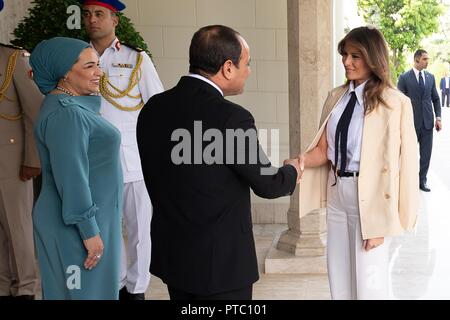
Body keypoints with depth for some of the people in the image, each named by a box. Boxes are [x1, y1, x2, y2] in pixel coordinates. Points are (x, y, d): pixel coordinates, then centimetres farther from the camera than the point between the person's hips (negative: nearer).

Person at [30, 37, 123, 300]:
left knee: (94, 286, 18)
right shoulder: (65, 113, -20)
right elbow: (71, 178, -23)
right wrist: (89, 230, -21)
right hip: (76, 226, -10)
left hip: (94, 218, 10)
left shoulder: (73, 105, 11)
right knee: (85, 291, 1)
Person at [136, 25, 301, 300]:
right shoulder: (231, 117, -22)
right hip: (220, 261, -6)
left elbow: (156, 177, 7)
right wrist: (292, 170, 11)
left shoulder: (153, 107, -3)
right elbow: (267, 184, -10)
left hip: (171, 254, 7)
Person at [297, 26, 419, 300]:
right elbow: (323, 149, 4)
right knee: (338, 276, 18)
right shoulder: (336, 97, 5)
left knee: (368, 282, 6)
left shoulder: (395, 103, -13)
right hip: (337, 193, 6)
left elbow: (394, 162, -14)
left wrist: (380, 222, -15)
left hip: (370, 198, -6)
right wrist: (300, 162, -18)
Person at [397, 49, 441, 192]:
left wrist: (438, 117, 2)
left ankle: (422, 180, 19)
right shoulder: (404, 77, -5)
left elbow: (435, 99, 12)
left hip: (427, 122, 4)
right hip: (411, 122, -4)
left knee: (426, 154, 7)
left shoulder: (430, 77, 8)